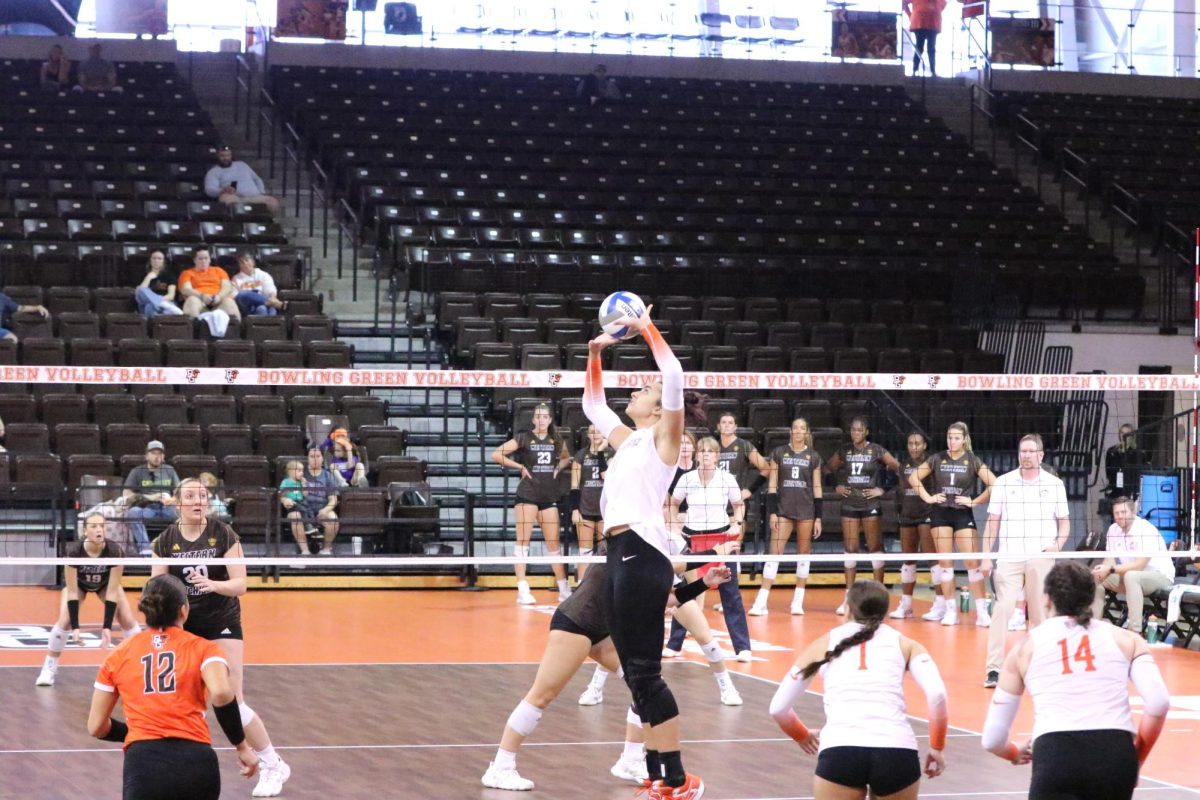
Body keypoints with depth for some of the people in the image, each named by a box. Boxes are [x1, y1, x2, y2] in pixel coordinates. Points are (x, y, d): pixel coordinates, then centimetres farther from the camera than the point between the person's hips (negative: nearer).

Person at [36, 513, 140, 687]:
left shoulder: (115, 551, -37)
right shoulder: (74, 551, -38)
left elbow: (111, 592, -31)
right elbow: (72, 592, -32)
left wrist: (107, 627, -34)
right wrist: (75, 626, -35)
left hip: (106, 583, 1)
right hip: (78, 582, -1)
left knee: (128, 620, -10)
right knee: (64, 621, -20)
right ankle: (49, 668, -4)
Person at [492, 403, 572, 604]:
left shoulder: (557, 440, 9)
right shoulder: (524, 438, -3)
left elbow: (566, 458, 28)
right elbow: (496, 455, -6)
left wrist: (558, 467, 8)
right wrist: (520, 466, -8)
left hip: (549, 497, 4)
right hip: (527, 495, -4)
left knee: (553, 543, 9)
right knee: (523, 541, -6)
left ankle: (564, 589, 16)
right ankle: (522, 590, -8)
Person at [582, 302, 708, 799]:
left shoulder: (662, 437, 0)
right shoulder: (628, 440, 21)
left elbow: (673, 377, -16)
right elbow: (593, 405, 36)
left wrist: (647, 329, -8)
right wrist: (594, 355, 25)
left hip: (643, 553, -9)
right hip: (620, 554, 9)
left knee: (644, 671, -10)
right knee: (636, 672, 8)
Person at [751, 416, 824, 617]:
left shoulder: (814, 457, 5)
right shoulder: (778, 453, 4)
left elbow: (817, 488, 6)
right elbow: (772, 485, 3)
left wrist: (818, 518, 2)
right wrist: (772, 512, -4)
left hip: (806, 510, 1)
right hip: (783, 509, -1)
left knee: (804, 553, 4)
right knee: (775, 552, -7)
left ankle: (798, 601, 10)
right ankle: (761, 602, -11)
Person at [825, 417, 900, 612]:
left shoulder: (877, 451, -4)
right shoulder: (844, 451, 6)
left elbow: (899, 468, -5)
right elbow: (829, 468, 21)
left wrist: (882, 489, -7)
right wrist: (838, 486, 8)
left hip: (871, 505, -3)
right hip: (849, 505, 3)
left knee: (875, 548, -3)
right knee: (850, 550, 3)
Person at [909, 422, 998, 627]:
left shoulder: (972, 461, -3)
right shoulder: (938, 459, 3)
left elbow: (994, 485, -8)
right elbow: (913, 478, 9)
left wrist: (974, 501, -9)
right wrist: (928, 497, 0)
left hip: (963, 515, -2)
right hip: (940, 514, 2)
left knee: (972, 562, -8)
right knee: (945, 562, 3)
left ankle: (981, 611, -5)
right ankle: (950, 609, 8)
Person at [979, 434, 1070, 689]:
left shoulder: (1054, 484, 8)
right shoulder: (1003, 482, 8)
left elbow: (1064, 521, 13)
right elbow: (993, 522, 9)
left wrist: (1058, 544, -6)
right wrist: (986, 556, 3)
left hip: (1041, 559, 1)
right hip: (1009, 557, -1)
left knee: (1039, 613, 1)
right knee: (1002, 609, -12)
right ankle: (993, 668, -13)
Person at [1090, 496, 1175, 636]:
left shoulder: (1145, 530, -23)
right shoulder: (1113, 529, -1)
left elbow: (1140, 565, -29)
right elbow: (1110, 559, -1)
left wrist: (1111, 570, -33)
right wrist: (1103, 569, -25)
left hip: (1161, 576, -8)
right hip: (1132, 577, 8)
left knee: (1131, 576, -38)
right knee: (1096, 577, -4)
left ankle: (1136, 632, -41)